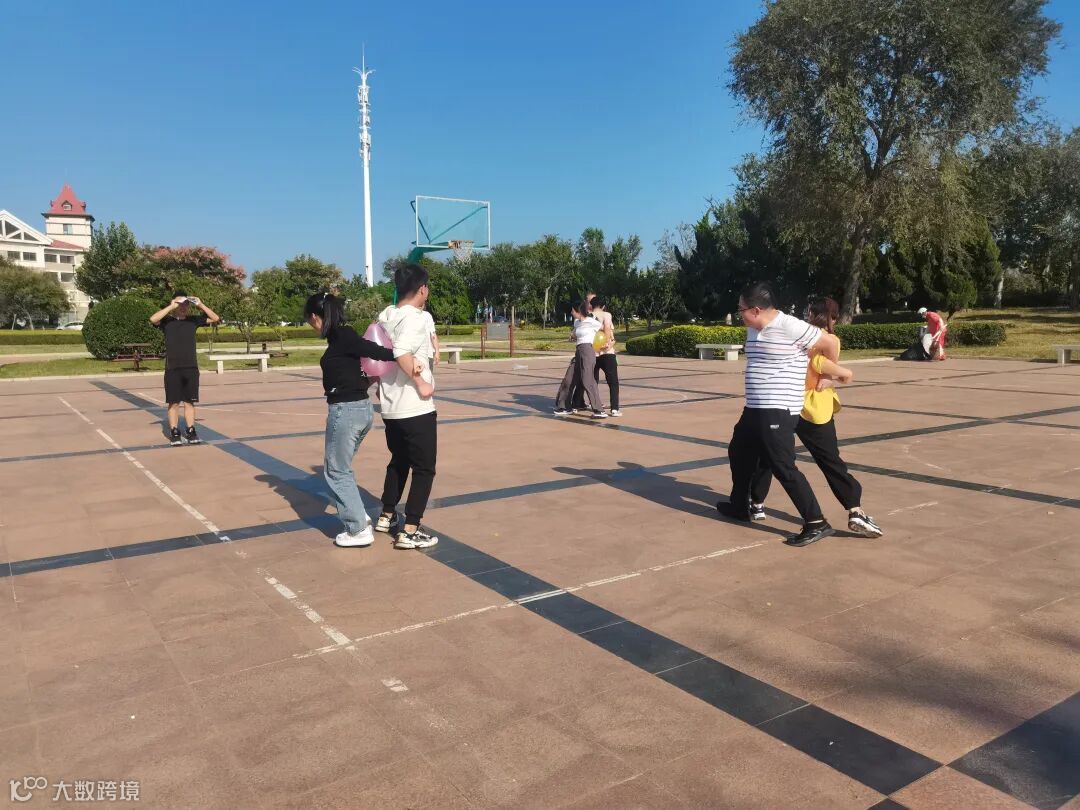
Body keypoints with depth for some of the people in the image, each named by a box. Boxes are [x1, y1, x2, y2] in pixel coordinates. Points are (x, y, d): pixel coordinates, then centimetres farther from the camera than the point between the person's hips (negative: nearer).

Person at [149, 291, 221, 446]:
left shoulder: (193, 320, 7)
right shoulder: (167, 321, 0)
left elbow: (215, 318, 3)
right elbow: (153, 319, -19)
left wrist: (200, 305, -8)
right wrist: (171, 307, -18)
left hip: (191, 368, 2)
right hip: (172, 368, -2)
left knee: (189, 401, 7)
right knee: (174, 402, 2)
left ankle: (191, 432, 13)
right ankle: (174, 433, 8)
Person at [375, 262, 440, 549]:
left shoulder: (385, 316, 8)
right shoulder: (414, 318, -17)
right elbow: (401, 353, -31)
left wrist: (381, 383, 15)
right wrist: (421, 384, -22)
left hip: (390, 406, 8)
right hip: (416, 408, -8)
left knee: (398, 462, 23)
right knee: (424, 468, 2)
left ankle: (387, 517, 33)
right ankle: (410, 531, 2)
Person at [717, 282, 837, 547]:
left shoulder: (790, 327, -17)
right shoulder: (753, 330, 10)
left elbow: (831, 342, -8)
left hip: (778, 411, -10)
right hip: (754, 408, 10)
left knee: (783, 467, -9)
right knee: (738, 452, 20)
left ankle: (816, 523, 0)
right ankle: (739, 506, 38)